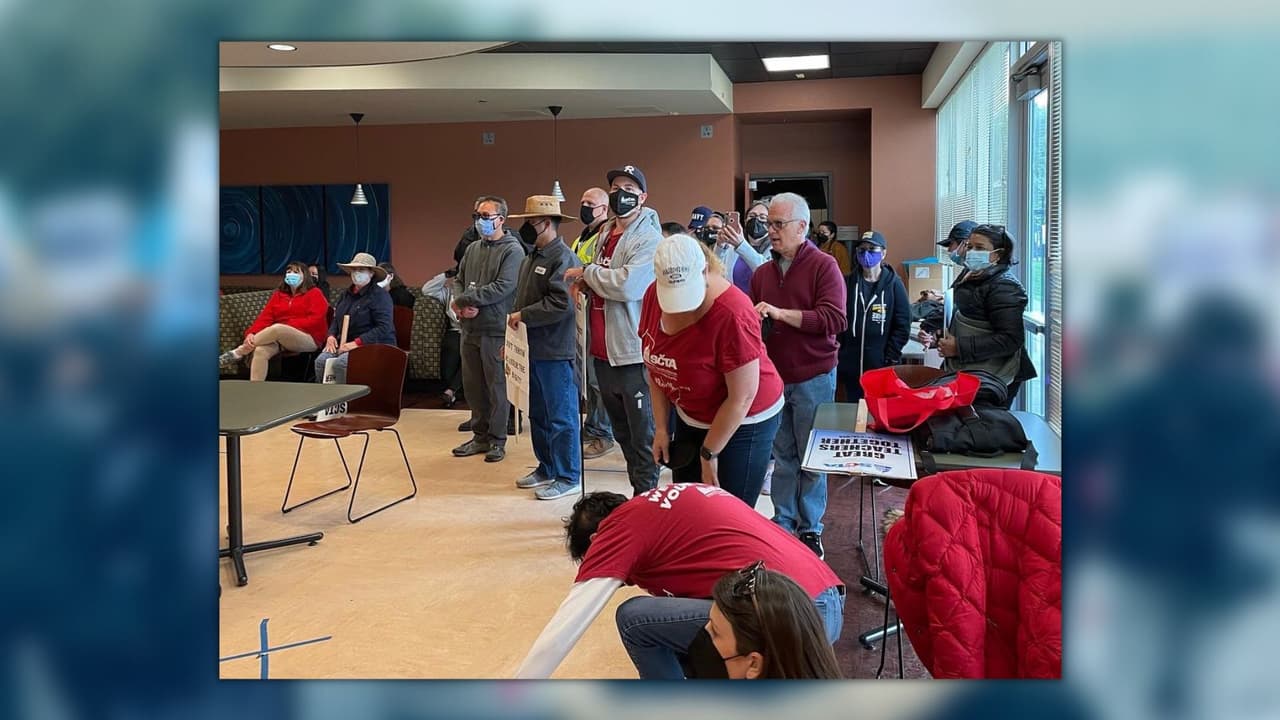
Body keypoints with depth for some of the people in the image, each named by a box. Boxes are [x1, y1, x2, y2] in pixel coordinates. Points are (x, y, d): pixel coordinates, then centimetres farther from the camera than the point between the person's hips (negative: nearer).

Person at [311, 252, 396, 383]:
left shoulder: (379, 295, -7)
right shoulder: (347, 294, 17)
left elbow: (384, 328, -16)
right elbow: (336, 319, 24)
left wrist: (358, 342, -22)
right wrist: (331, 336, 2)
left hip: (372, 345, -6)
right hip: (345, 343, 7)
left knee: (341, 363, -33)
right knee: (321, 360, -22)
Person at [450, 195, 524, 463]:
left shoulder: (512, 250, -7)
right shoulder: (473, 248, 14)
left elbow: (503, 287, -18)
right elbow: (458, 280, 15)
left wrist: (464, 299, -14)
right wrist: (461, 304, -6)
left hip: (496, 330, -7)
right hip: (470, 329, 7)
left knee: (497, 386, 1)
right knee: (473, 385, 12)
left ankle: (497, 440, 12)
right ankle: (480, 435, 24)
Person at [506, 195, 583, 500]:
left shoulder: (564, 259, -14)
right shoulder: (531, 259, 16)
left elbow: (561, 303, -25)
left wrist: (523, 316, -16)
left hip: (555, 352, -10)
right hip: (531, 349, 10)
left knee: (561, 416, -1)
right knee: (538, 414, 17)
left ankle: (567, 477, 8)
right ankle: (546, 468, 30)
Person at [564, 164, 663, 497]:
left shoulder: (649, 238, -12)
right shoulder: (605, 232, 14)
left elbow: (628, 285, -26)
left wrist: (587, 273, -11)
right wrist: (586, 283, 6)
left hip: (634, 353, -9)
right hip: (603, 350, 9)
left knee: (642, 438, -2)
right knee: (622, 433, 18)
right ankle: (638, 493, 30)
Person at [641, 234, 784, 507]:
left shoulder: (731, 313, -30)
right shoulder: (654, 295, -10)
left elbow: (742, 397, -23)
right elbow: (656, 367, 3)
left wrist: (709, 453, -16)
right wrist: (661, 428, 1)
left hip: (743, 422, -6)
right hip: (690, 418, 6)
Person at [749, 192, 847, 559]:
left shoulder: (824, 266, -7)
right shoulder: (763, 272, 10)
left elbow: (833, 319, -18)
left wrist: (780, 314, -21)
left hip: (812, 378, -4)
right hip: (773, 376, 4)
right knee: (782, 455, 11)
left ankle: (810, 529, 16)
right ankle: (782, 523, 21)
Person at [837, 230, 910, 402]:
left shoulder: (893, 284, -2)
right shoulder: (848, 283, 5)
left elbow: (903, 325, -5)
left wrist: (891, 359, -10)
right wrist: (838, 351, -3)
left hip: (882, 366, -2)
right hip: (851, 365, 3)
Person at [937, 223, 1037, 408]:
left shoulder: (1003, 287, -17)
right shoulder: (970, 277, 11)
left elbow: (1010, 339, -24)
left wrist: (959, 347, -24)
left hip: (992, 380, -9)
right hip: (963, 371, 9)